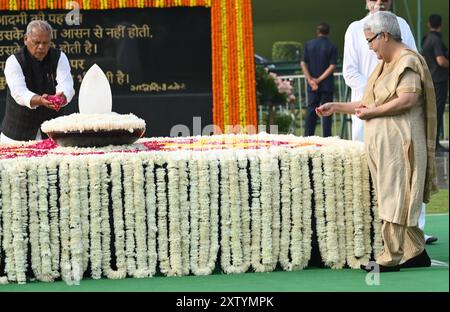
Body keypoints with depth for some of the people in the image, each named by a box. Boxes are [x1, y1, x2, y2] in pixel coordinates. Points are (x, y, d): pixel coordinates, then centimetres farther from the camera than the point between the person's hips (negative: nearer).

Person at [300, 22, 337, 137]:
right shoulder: (331, 47, -5)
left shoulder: (309, 44, 3)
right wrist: (320, 79, -11)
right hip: (327, 84, -3)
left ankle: (308, 137, 6)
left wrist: (310, 79, -7)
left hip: (312, 85, 3)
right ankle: (326, 137, 0)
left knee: (311, 110, 8)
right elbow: (332, 66, -12)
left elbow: (303, 63, -2)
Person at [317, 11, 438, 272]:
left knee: (395, 198, -6)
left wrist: (373, 111, -15)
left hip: (399, 142, -10)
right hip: (382, 143, 10)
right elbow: (370, 104, 25)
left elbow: (408, 99, -23)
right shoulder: (386, 65, 20)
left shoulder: (408, 61, -10)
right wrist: (336, 107, 21)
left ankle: (393, 257, -3)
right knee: (396, 198, 9)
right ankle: (417, 252, 14)